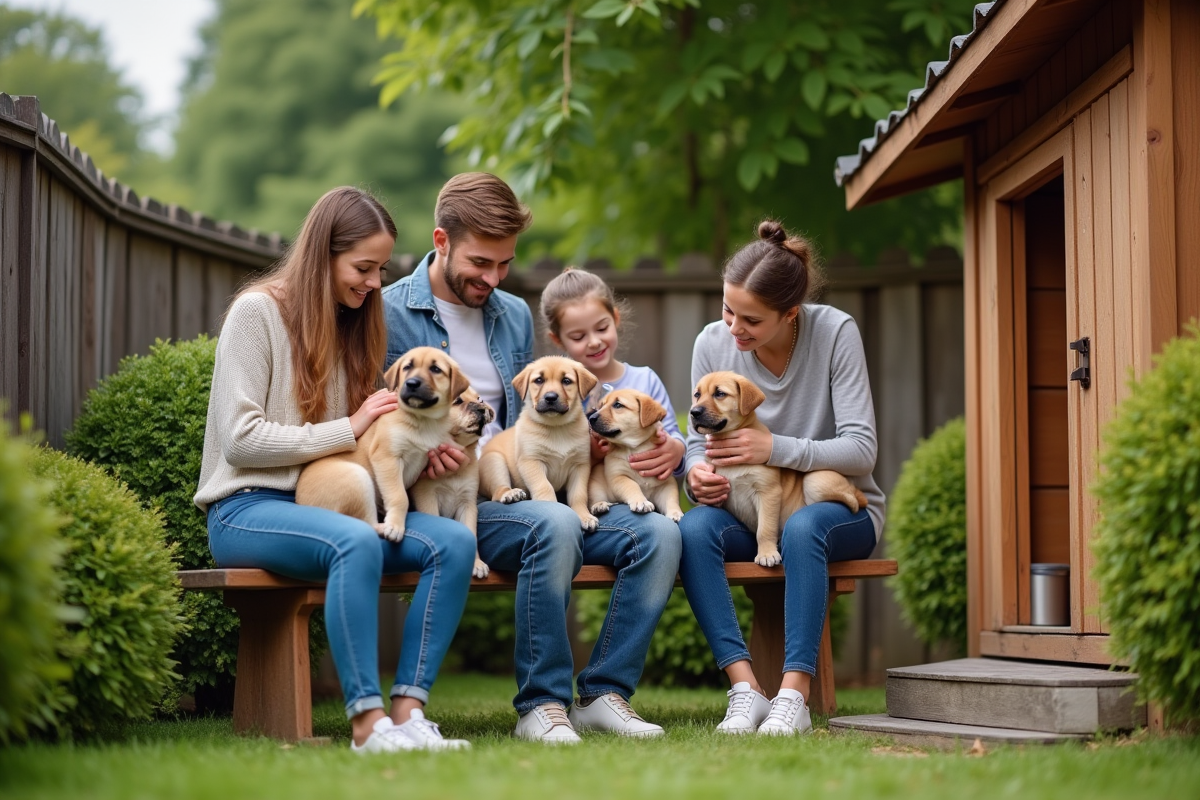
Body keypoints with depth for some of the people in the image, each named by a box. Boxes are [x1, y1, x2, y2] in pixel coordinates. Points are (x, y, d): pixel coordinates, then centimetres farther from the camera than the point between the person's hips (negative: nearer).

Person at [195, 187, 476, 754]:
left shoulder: (354, 323, 17)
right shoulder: (258, 312, -4)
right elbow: (240, 439, -13)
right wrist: (348, 430, -13)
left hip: (328, 506, 7)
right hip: (247, 509, -7)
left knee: (454, 542, -20)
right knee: (356, 542, -38)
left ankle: (407, 711, -27)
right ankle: (367, 721, -37)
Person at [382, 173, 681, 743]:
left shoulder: (515, 317, 19)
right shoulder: (389, 313, -2)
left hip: (521, 493, 7)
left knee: (658, 532, -14)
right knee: (553, 525, -36)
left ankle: (604, 693, -11)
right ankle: (541, 705, -25)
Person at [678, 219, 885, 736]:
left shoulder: (835, 333, -14)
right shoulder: (713, 343, -5)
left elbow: (861, 450, -16)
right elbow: (699, 439, 5)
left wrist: (774, 448, -28)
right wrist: (697, 472, -20)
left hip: (840, 504, -3)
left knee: (802, 527, -39)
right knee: (692, 528, -30)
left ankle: (794, 695, -38)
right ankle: (745, 689, -34)